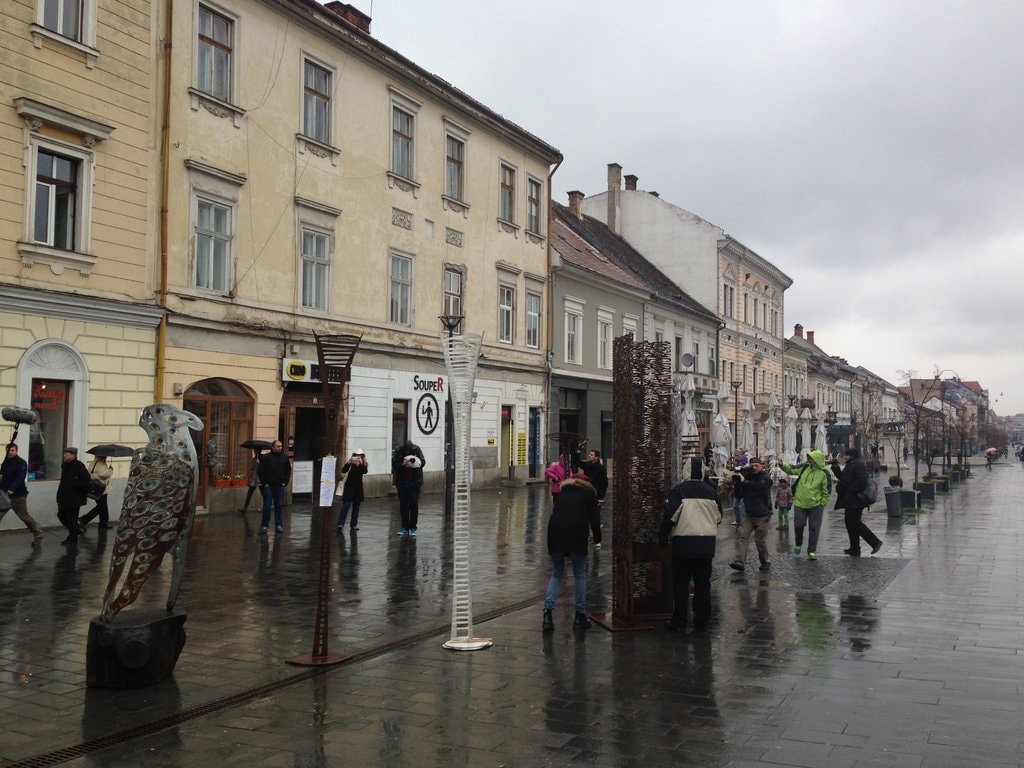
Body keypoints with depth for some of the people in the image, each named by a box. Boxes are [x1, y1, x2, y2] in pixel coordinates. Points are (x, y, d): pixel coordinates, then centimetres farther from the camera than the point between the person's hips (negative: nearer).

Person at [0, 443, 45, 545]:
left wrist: (12, 489, -36)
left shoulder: (21, 463, -12)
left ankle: (38, 532, 20)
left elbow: (20, 478, -23)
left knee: (25, 516, 2)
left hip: (18, 495, -7)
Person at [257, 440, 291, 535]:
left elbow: (288, 470, 13)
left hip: (280, 486, 3)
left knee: (279, 506, 7)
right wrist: (264, 483, -6)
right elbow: (260, 471, -2)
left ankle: (279, 525, 14)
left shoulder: (285, 457, 5)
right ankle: (264, 525, 5)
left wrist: (285, 482, 4)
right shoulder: (266, 457, -4)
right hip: (268, 486, -3)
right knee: (267, 506, -2)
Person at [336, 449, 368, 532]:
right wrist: (348, 463, -30)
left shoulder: (364, 465, 2)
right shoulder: (350, 464, -5)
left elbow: (365, 471, -17)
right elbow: (343, 471, -17)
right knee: (346, 505, -10)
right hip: (349, 487, -3)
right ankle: (340, 524, -13)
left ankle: (354, 524, 12)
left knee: (356, 506, 7)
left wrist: (361, 463, -30)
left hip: (358, 487, 3)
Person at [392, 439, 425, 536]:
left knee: (414, 504, -1)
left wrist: (417, 463, -29)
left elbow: (423, 462, -8)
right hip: (402, 482, 1)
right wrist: (402, 464, -29)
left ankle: (413, 528, 6)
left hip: (414, 482, -1)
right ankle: (405, 527, 18)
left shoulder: (416, 449, -8)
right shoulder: (398, 450, -8)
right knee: (403, 505, 8)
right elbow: (394, 464, -11)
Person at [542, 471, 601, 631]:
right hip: (577, 535, -3)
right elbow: (594, 517, 10)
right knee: (580, 574, 11)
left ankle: (548, 612, -2)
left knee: (556, 574, 14)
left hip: (555, 533, 3)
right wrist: (596, 537, 22)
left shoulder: (561, 493, 26)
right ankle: (580, 616, 12)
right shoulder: (589, 493, 17)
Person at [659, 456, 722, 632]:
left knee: (680, 583, 5)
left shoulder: (678, 491, -9)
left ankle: (679, 621, 6)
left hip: (683, 543, -4)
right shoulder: (711, 491, 6)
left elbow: (670, 517, -12)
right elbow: (718, 517, 15)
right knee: (703, 583, 10)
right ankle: (701, 622, 13)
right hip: (707, 544, 4)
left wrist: (663, 538, -2)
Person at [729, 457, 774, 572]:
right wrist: (737, 484, -6)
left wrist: (744, 481, -22)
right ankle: (739, 562, -16)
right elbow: (739, 495, 12)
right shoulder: (747, 477, 11)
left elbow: (758, 486, -28)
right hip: (748, 514, 5)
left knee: (760, 540, 1)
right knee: (743, 536, -9)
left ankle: (765, 562, 20)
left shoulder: (766, 478, -5)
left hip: (762, 515, -5)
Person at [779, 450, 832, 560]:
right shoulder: (804, 468, 0)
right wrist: (782, 465, -9)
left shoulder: (824, 474, -9)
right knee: (798, 525, 3)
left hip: (815, 506, -2)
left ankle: (812, 551, 10)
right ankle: (798, 544, 29)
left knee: (814, 529, 1)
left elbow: (827, 492, -3)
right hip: (800, 504, 3)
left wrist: (822, 505, -5)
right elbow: (791, 469, 9)